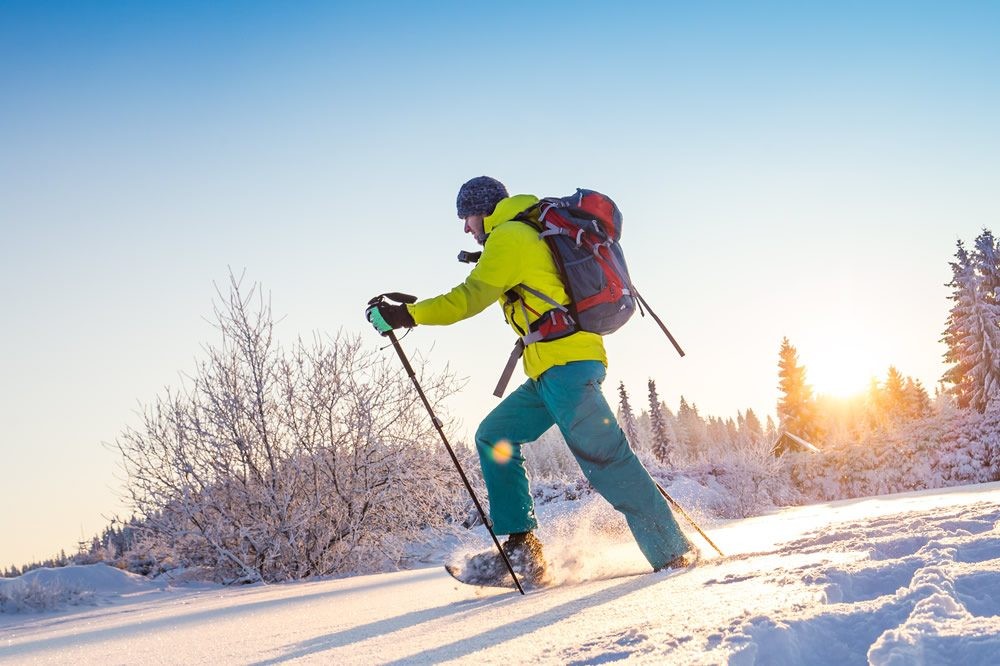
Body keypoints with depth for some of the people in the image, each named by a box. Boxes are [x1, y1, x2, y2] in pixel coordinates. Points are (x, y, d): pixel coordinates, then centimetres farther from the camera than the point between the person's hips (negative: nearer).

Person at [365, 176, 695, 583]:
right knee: (494, 436, 10)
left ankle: (671, 553, -11)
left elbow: (470, 298, -9)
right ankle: (519, 545, 4)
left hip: (566, 362, -10)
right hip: (550, 373, 10)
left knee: (602, 457, -14)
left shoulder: (509, 236, -2)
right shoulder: (535, 235, 26)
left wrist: (405, 315, -8)